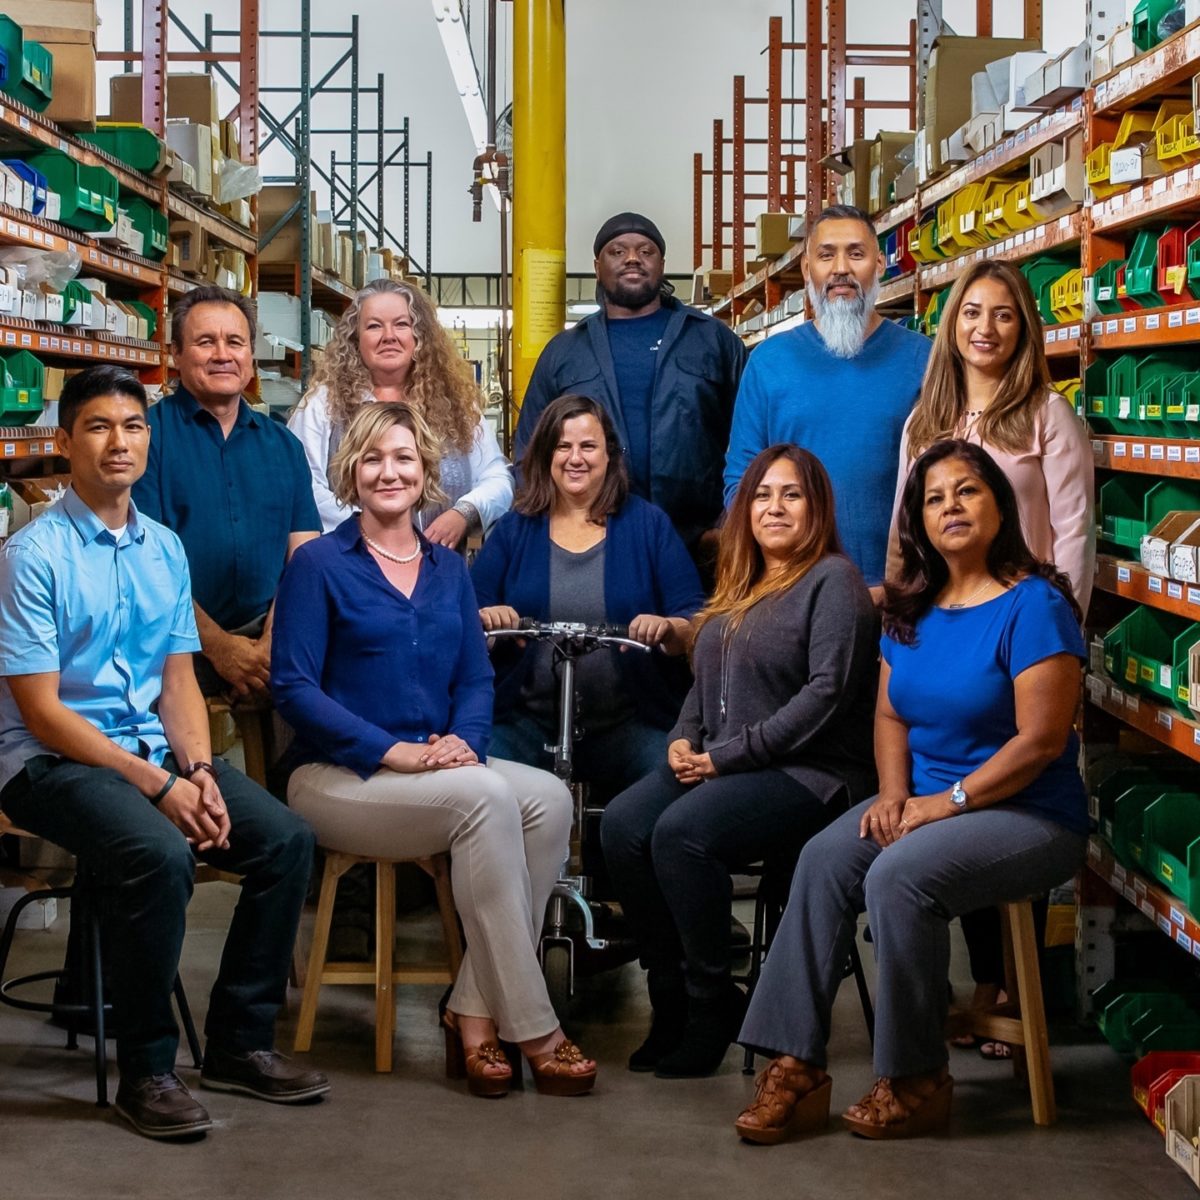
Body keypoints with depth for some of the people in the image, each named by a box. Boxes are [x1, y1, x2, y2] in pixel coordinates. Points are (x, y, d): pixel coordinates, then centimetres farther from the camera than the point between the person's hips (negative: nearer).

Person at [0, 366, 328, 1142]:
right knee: (159, 855, -33)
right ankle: (147, 1071, -14)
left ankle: (240, 1042, 3)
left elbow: (180, 679, 9)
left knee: (286, 839, -12)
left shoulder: (165, 548, 9)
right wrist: (156, 786, -19)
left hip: (153, 746, 7)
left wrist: (199, 772, -10)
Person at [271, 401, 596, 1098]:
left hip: (441, 768, 6)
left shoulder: (449, 569, 16)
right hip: (338, 776, -5)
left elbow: (476, 678, 12)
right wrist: (396, 752, -19)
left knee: (549, 798, -24)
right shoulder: (320, 565, -1)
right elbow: (295, 687, -9)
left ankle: (477, 1012, -20)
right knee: (485, 796, -31)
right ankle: (532, 1029, -26)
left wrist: (463, 740, -11)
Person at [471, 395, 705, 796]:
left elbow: (696, 622, 3)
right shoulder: (515, 530, 13)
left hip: (630, 721, 0)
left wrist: (667, 628, -20)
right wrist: (483, 619, -16)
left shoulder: (648, 525, 10)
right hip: (528, 717, 1)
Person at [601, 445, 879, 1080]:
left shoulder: (833, 580, -5)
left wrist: (729, 755, -16)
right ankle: (671, 995, -8)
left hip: (806, 773, -8)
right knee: (622, 824, -18)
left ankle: (711, 1004, -15)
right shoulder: (739, 586, 21)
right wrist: (684, 739, 3)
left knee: (682, 832, -31)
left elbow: (827, 692, -16)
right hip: (716, 764, 8)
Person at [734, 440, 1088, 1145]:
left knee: (899, 875, -31)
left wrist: (948, 802, -17)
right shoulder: (914, 609, 11)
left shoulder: (1034, 604, -12)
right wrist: (894, 795, -5)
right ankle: (798, 1069, -21)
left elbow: (1042, 739, -17)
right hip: (925, 803, 7)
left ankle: (919, 1083, -16)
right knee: (824, 859, -20)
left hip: (1030, 816, -7)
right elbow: (891, 715, 14)